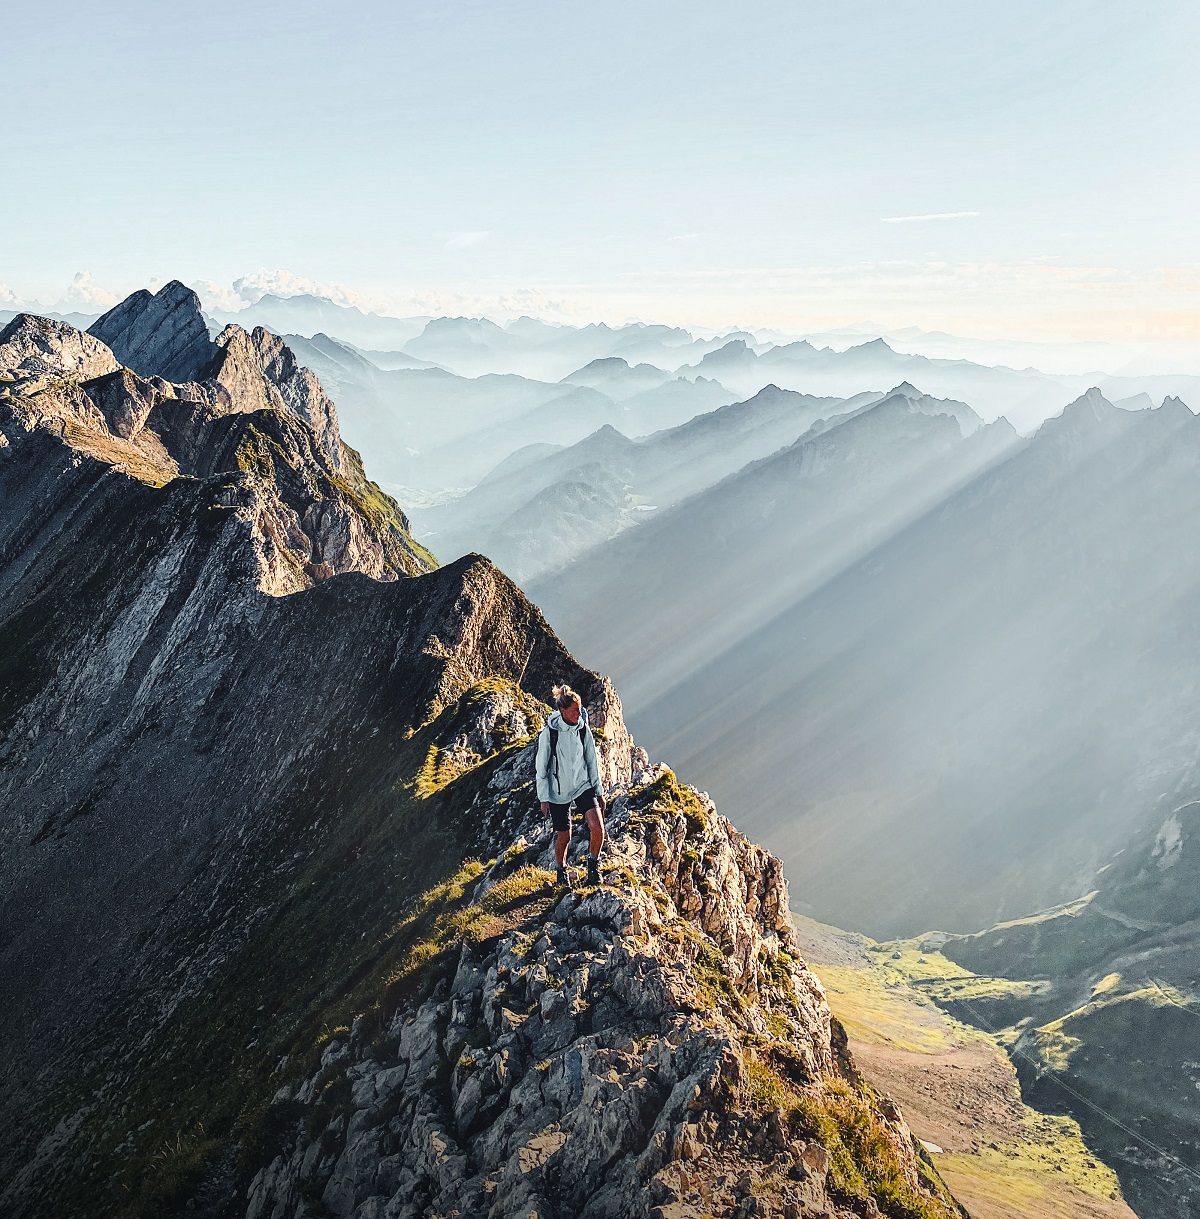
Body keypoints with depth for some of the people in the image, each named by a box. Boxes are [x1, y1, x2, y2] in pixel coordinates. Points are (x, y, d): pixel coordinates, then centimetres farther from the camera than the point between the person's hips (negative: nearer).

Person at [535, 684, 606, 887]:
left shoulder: (583, 729, -4)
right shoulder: (549, 732, -14)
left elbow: (591, 762, 6)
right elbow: (541, 767, -7)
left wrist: (599, 791, 10)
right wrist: (543, 798, -6)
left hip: (583, 786, 2)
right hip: (558, 791, -2)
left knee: (597, 827, -16)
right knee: (564, 836, 9)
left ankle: (593, 863, 10)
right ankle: (562, 870, 37)